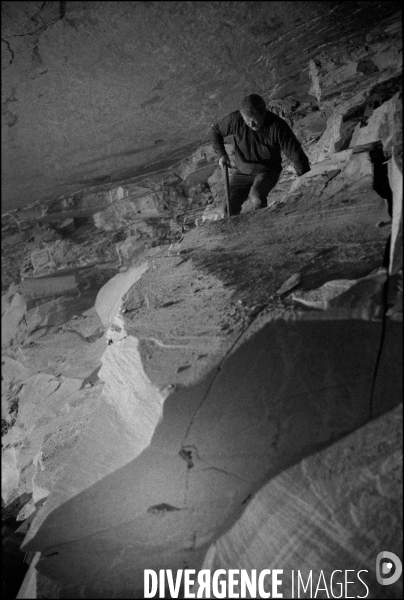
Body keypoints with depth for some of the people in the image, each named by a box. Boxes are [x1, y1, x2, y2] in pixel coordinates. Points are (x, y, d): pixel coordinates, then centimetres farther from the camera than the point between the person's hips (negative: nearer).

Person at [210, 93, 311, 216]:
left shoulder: (277, 126, -22)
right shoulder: (235, 119, -16)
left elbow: (295, 153, -18)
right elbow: (215, 131, 4)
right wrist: (221, 154, -8)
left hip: (267, 171, -3)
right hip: (241, 171, 3)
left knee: (256, 197, -32)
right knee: (229, 208, -9)